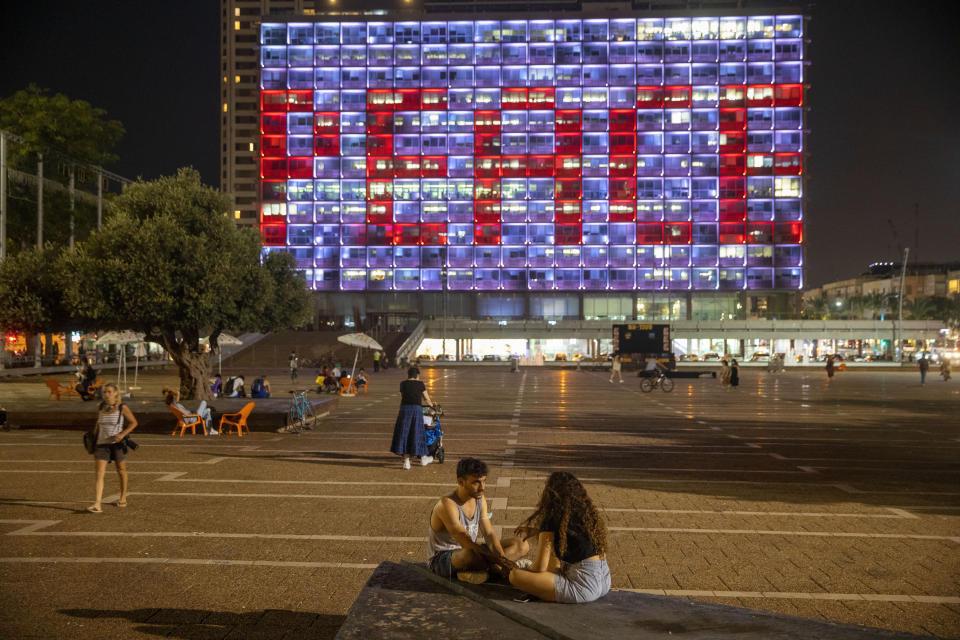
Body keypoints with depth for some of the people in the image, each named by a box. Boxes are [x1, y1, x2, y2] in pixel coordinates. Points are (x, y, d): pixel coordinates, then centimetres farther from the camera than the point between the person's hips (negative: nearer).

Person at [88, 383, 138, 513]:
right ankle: (98, 504, -15)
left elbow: (133, 422, -2)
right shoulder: (101, 408, 7)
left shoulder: (122, 408, -5)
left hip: (117, 444, -3)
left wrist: (122, 434, -16)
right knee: (99, 473, -10)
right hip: (102, 444, 3)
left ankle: (123, 497, 33)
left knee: (121, 471, 13)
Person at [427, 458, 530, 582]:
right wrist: (498, 560, -42)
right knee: (472, 554, -44)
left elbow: (489, 534, -2)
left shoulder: (480, 499, 1)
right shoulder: (447, 504, -25)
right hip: (441, 559, -9)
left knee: (521, 545, -3)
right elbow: (465, 542, -34)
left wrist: (502, 558, -21)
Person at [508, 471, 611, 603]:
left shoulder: (552, 520, -9)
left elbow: (540, 567, -8)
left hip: (584, 588, -9)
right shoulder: (589, 512, 11)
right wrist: (536, 530, 33)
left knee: (515, 575, -10)